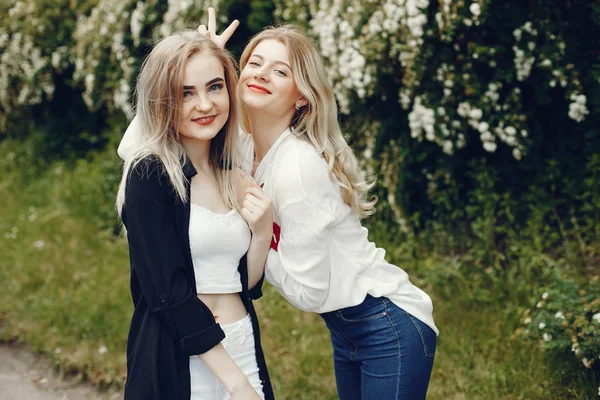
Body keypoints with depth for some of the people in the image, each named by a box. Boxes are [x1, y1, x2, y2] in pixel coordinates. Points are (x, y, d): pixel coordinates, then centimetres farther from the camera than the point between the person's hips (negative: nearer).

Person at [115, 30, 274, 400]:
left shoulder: (234, 179, 7)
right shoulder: (150, 174, -11)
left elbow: (247, 286, 8)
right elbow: (169, 292, -16)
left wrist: (262, 231, -9)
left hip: (245, 351, 6)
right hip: (176, 361, -6)